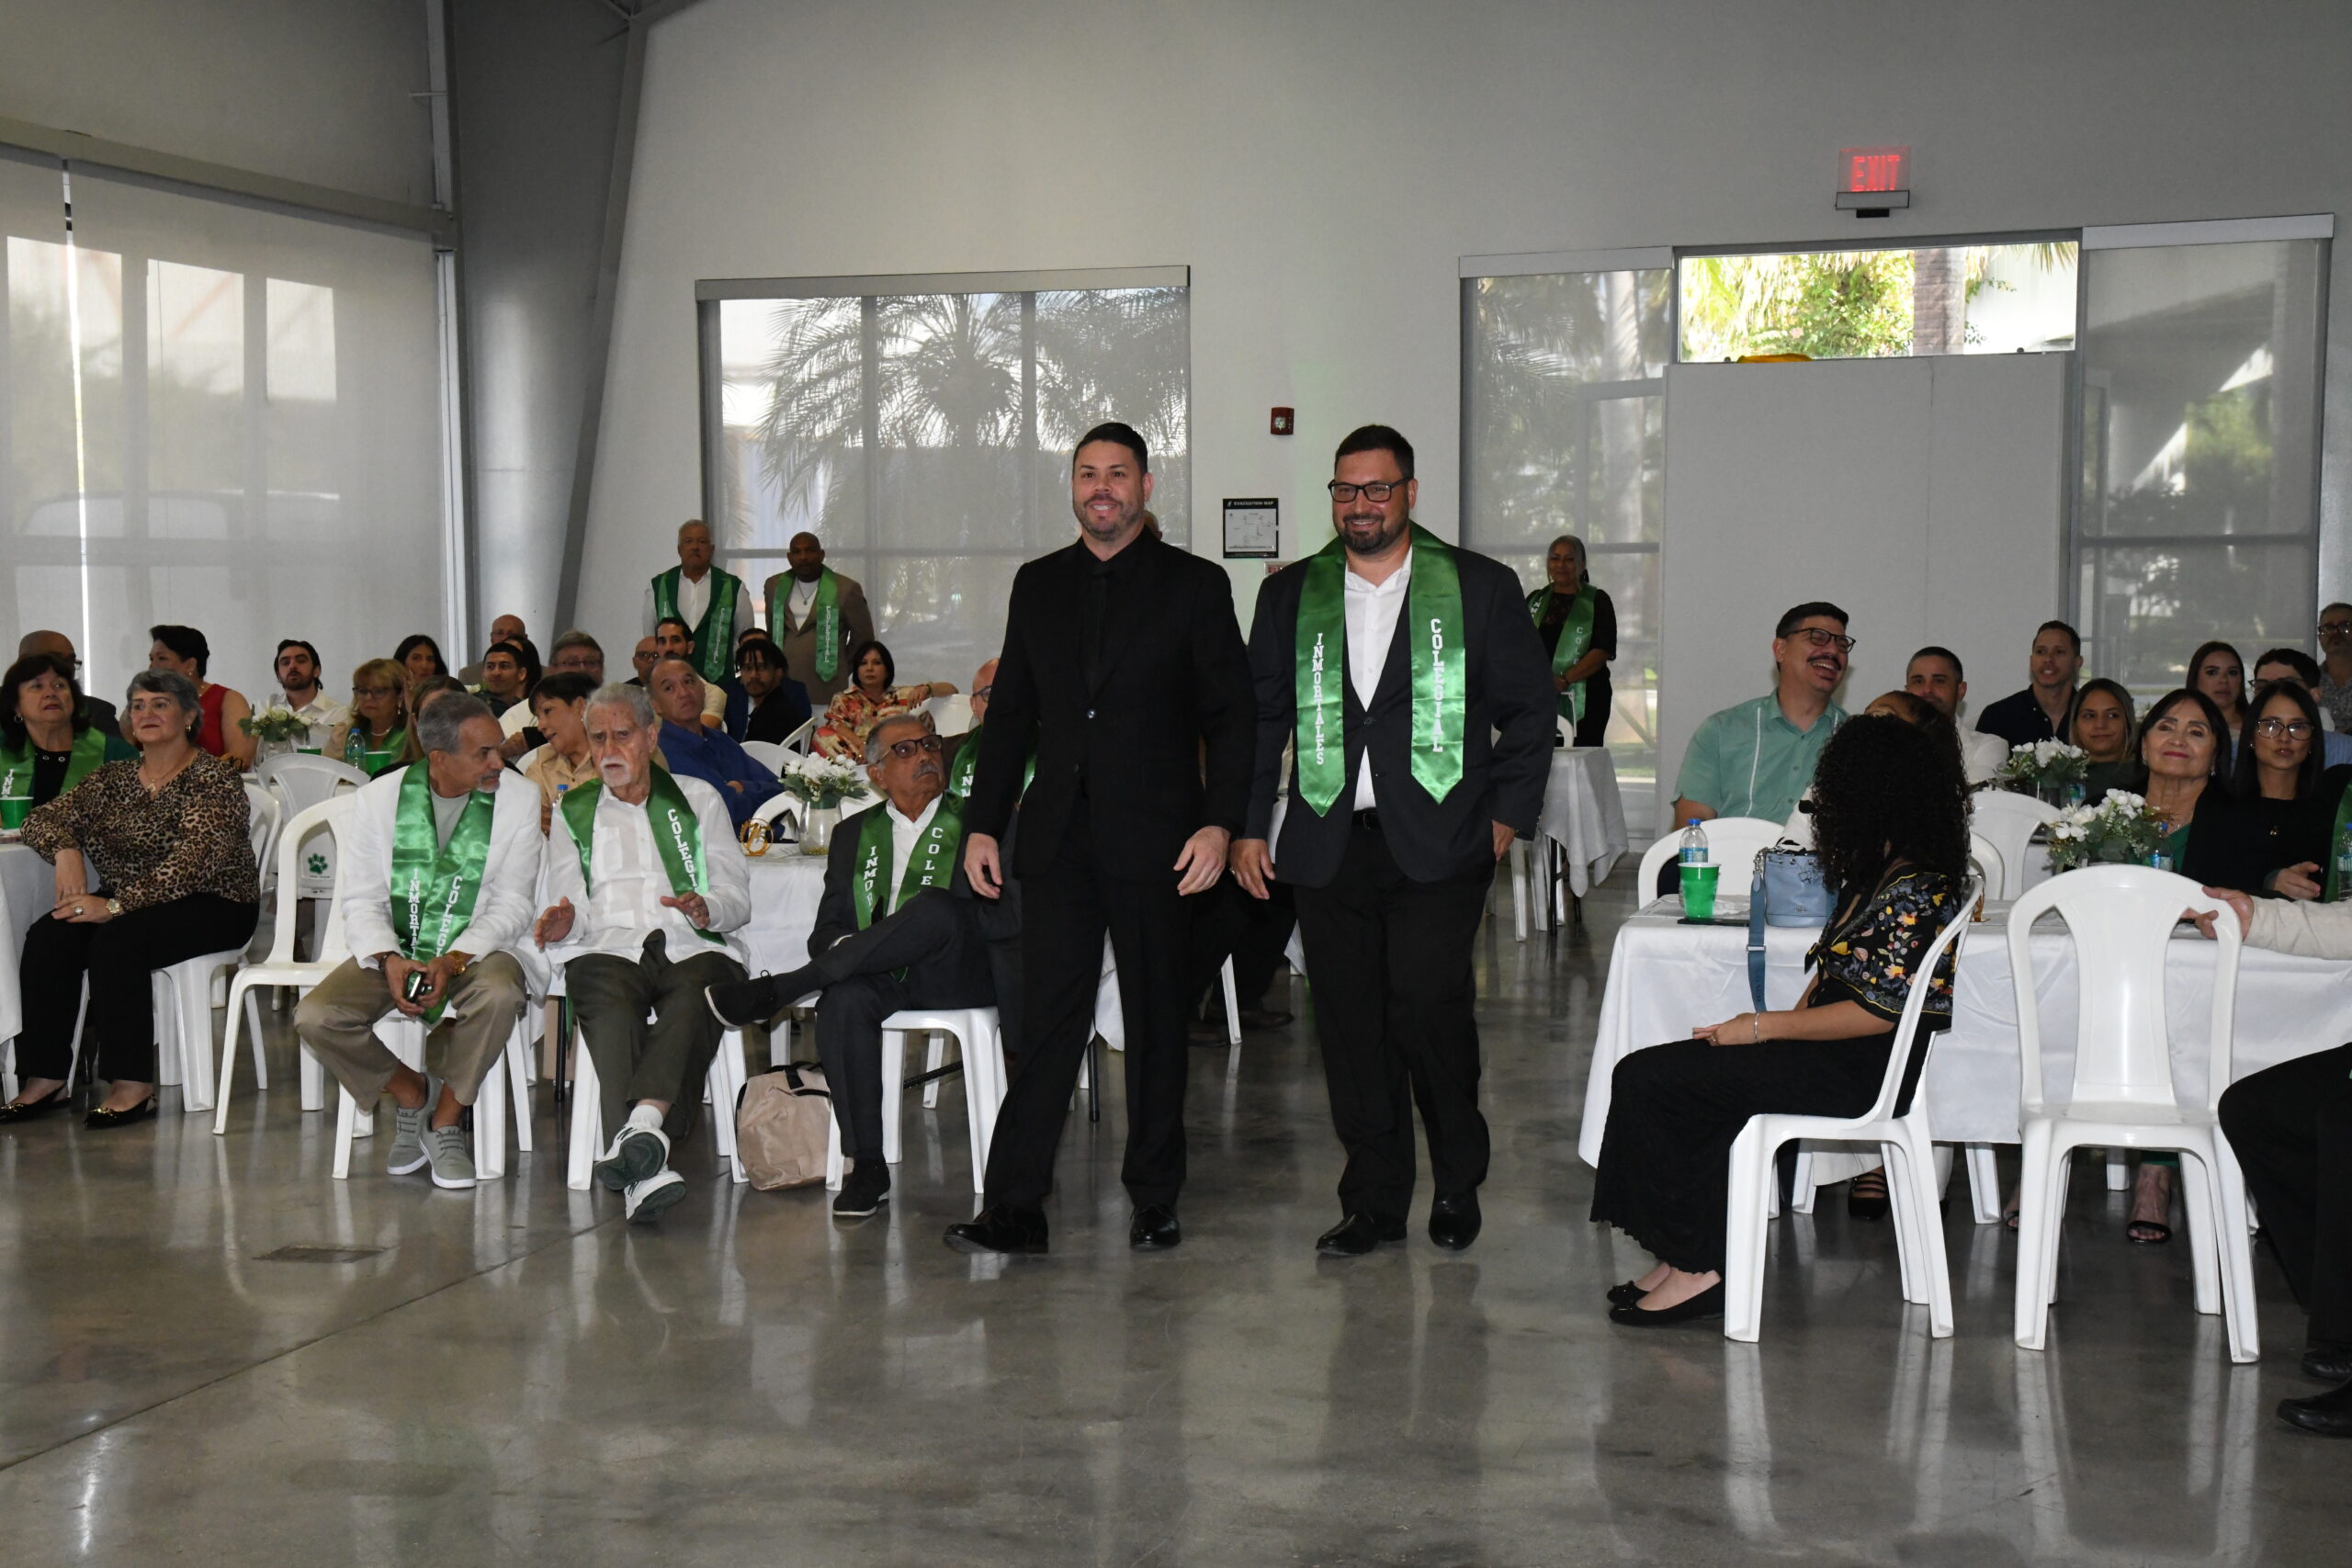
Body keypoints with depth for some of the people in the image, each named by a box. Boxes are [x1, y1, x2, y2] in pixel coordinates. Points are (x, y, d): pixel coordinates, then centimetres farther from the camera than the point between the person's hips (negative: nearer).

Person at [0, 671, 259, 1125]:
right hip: (126, 903, 6)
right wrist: (65, 850, -15)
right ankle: (45, 1079, -16)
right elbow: (44, 818, 9)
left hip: (210, 906, -6)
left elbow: (192, 861, -22)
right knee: (47, 937, -20)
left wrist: (116, 906, -29)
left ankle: (133, 1086, -27)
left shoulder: (213, 777, -10)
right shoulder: (113, 777, 12)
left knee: (117, 941, -32)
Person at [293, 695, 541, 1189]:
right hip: (393, 949, 2)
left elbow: (513, 903, -6)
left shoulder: (519, 798, -4)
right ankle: (411, 1094, 6)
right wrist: (389, 961, -21)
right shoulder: (378, 798, 0)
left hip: (476, 949, -1)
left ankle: (445, 1123, -12)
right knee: (314, 1018, -22)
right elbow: (361, 899, 0)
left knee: (499, 995, -36)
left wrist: (453, 962, -21)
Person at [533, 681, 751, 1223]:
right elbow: (568, 908, 15)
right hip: (609, 948, 0)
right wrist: (563, 923, -10)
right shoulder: (574, 812, 25)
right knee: (611, 1013, -36)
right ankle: (645, 1171, -54)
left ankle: (643, 1123, -59)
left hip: (693, 946, 1)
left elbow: (737, 897, 13)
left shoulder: (699, 800, 23)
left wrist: (706, 909, -11)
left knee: (692, 1002, -37)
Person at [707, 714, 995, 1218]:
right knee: (843, 1000, -34)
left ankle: (777, 991, -29)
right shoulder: (854, 836, 22)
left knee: (935, 907, -35)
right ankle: (867, 1166, -28)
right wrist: (845, 948, -10)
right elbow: (827, 928, 15)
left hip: (955, 974, -2)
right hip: (877, 976, 2)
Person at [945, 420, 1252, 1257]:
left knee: (1156, 1022, 7)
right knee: (1046, 1022, 0)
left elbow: (1229, 717, -1)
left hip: (1153, 840, -2)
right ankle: (1015, 1207, 2)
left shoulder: (1195, 584, 2)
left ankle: (1155, 1200, 18)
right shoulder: (1038, 585, 13)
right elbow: (1010, 714, 14)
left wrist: (1218, 822, -11)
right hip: (1057, 837, 2)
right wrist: (982, 823, 8)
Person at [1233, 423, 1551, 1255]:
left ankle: (1457, 1182, 12)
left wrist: (1507, 813, 1)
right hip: (1327, 848, 3)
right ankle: (1373, 1202, 16)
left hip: (1437, 847, -3)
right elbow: (1259, 714, 15)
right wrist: (1248, 824, 8)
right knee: (1350, 1028, 4)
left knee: (1430, 1013, -11)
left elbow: (1532, 706, 8)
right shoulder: (1290, 596, 12)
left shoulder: (1481, 587, 5)